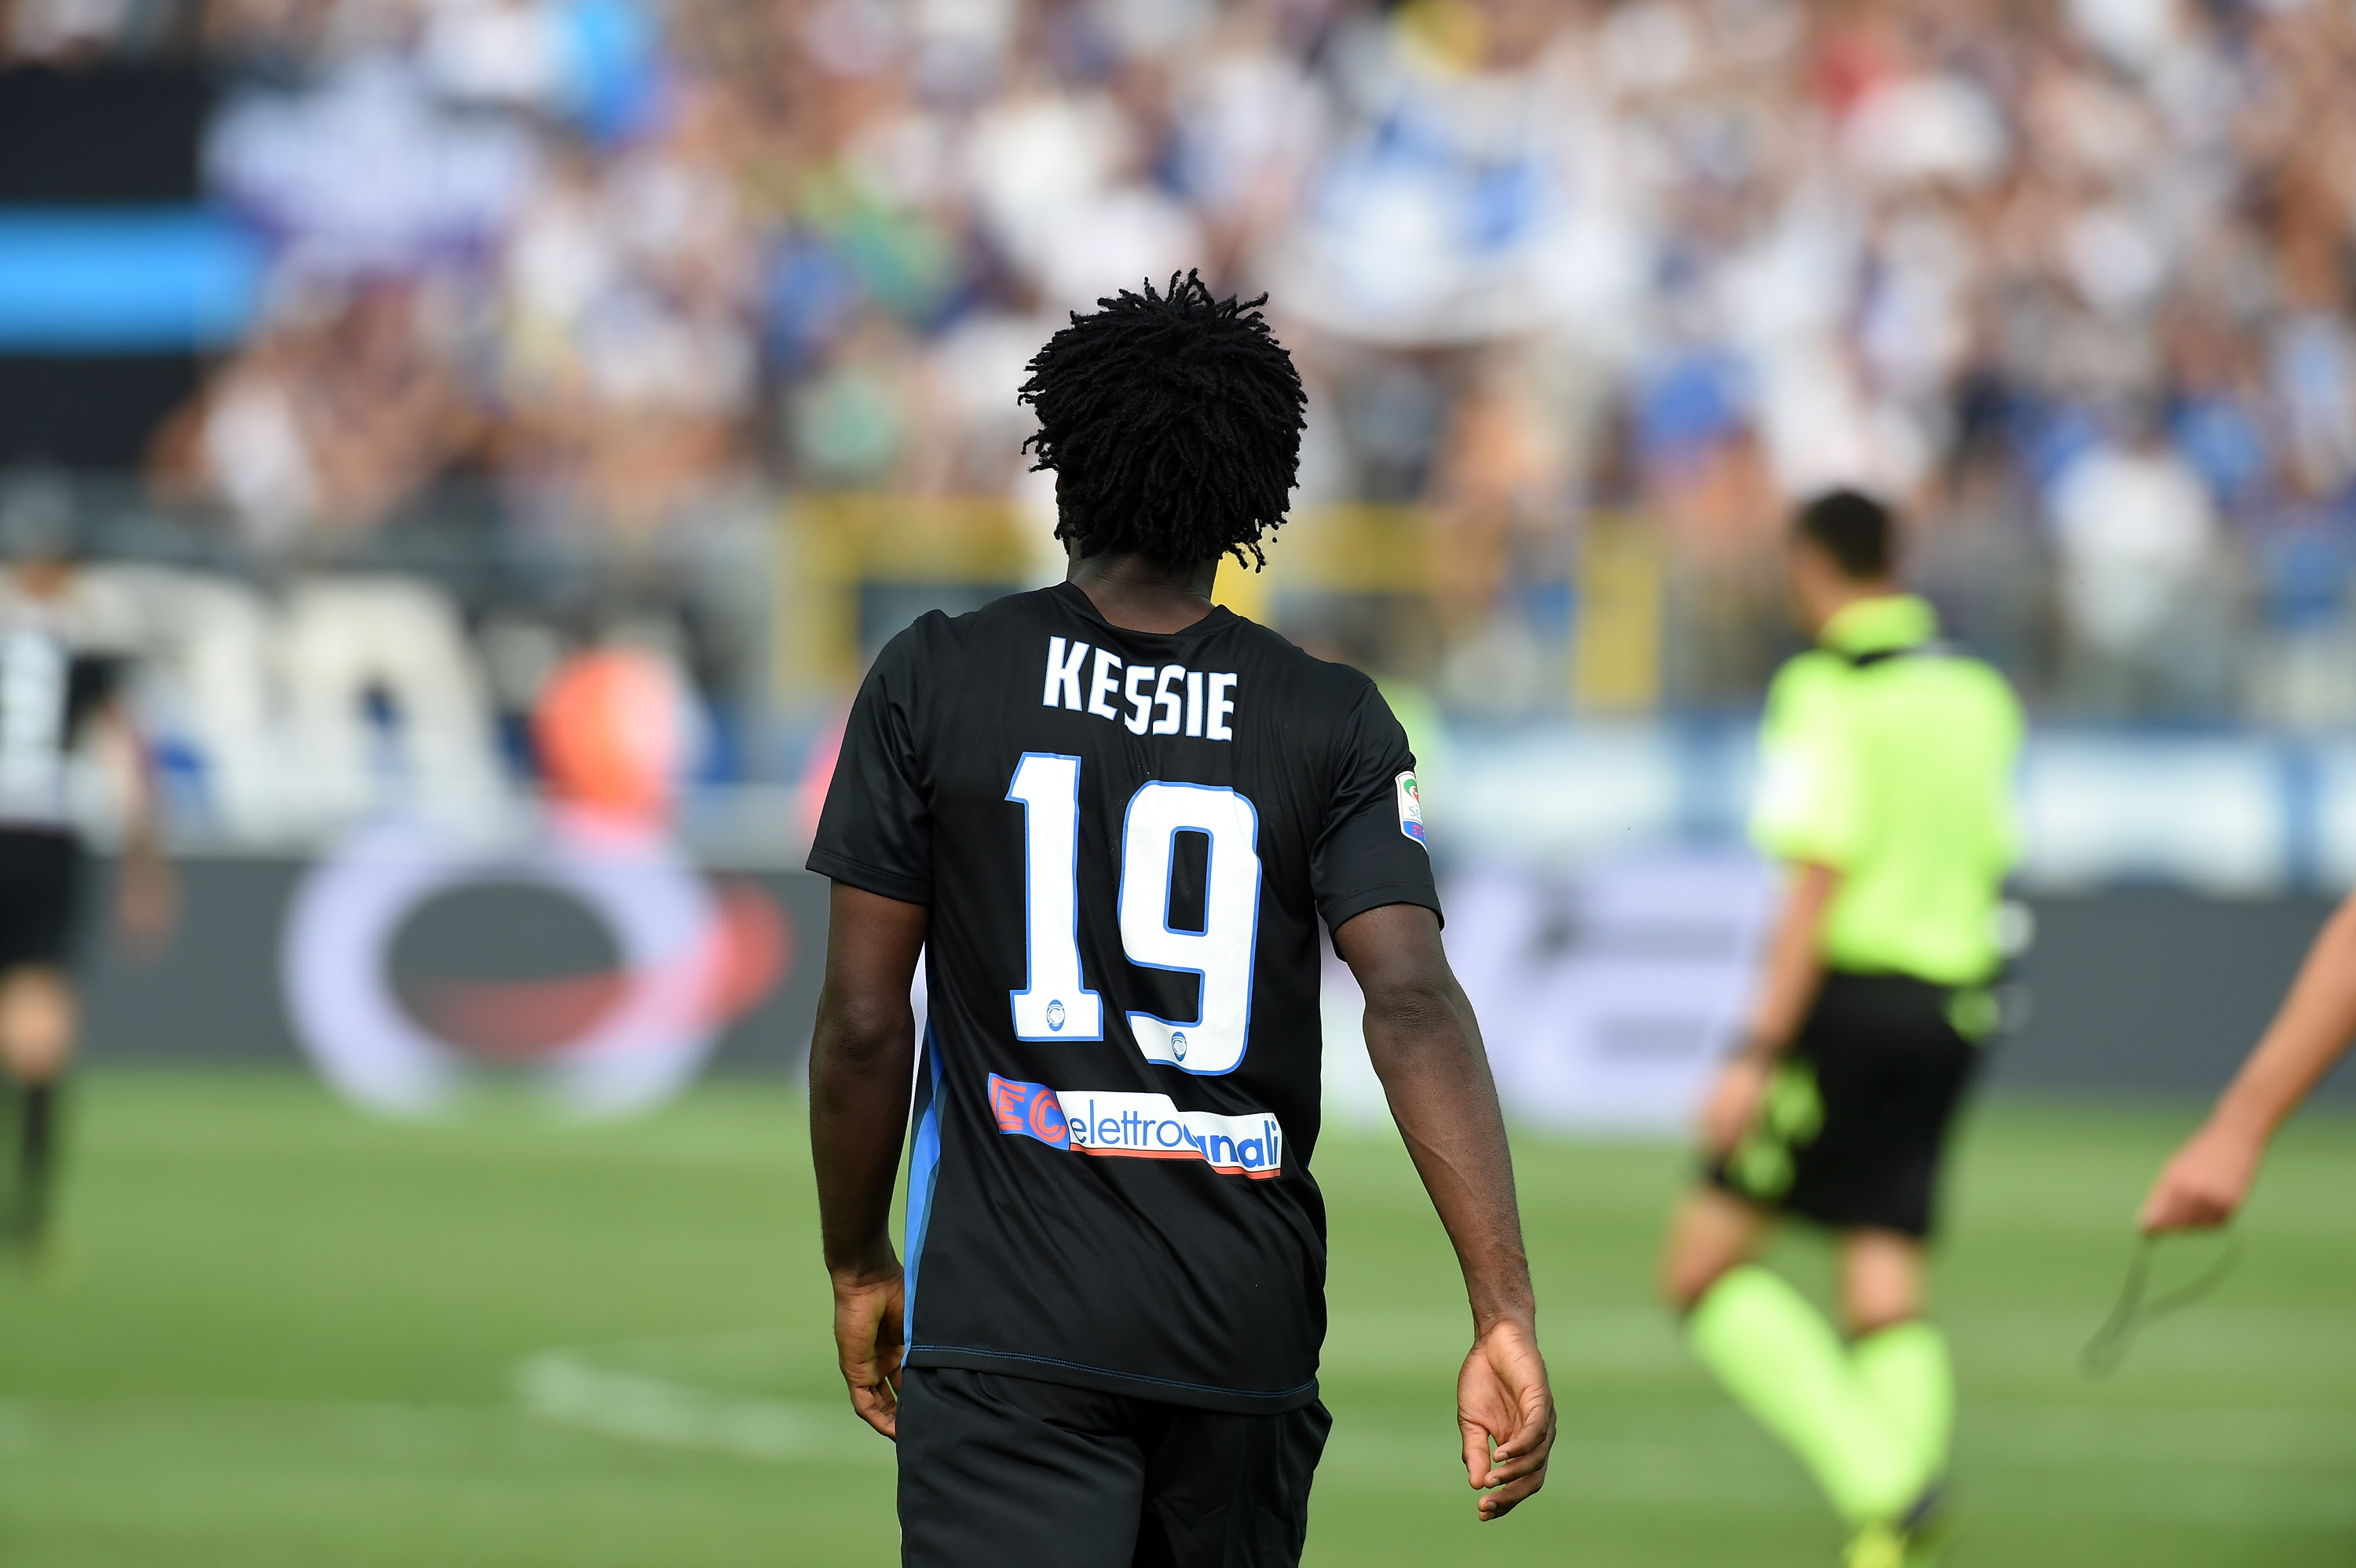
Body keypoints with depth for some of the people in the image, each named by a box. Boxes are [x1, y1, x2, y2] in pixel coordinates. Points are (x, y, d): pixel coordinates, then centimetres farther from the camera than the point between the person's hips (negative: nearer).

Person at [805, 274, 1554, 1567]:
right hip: (1245, 1329, 3)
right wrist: (1505, 1314, -16)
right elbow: (1414, 1002, -12)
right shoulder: (1332, 723, 1)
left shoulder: (933, 682, -1)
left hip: (1004, 1321, -2)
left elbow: (864, 1023, -1)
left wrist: (857, 1267, 14)